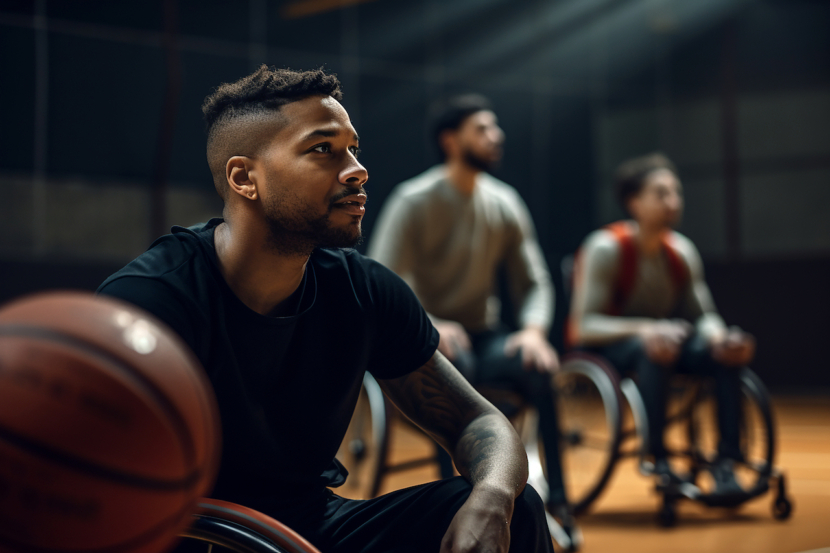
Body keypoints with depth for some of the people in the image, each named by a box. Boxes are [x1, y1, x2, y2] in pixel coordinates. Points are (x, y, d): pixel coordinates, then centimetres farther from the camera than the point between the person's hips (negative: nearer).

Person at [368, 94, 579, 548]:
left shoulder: (505, 203, 5)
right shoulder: (413, 202, -10)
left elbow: (534, 283, 7)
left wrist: (534, 330, -14)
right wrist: (430, 327, -33)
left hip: (482, 338, 4)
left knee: (539, 365, -27)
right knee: (454, 363, -38)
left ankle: (556, 501, -21)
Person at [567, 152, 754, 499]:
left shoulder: (682, 251, 1)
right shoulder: (605, 249, -17)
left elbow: (703, 315, -1)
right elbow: (584, 324, -24)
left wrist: (718, 338, -26)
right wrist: (645, 330, -39)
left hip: (658, 342, 6)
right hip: (602, 350, -6)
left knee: (729, 347, -19)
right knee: (653, 348, -38)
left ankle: (726, 462, -21)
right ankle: (659, 461, -33)